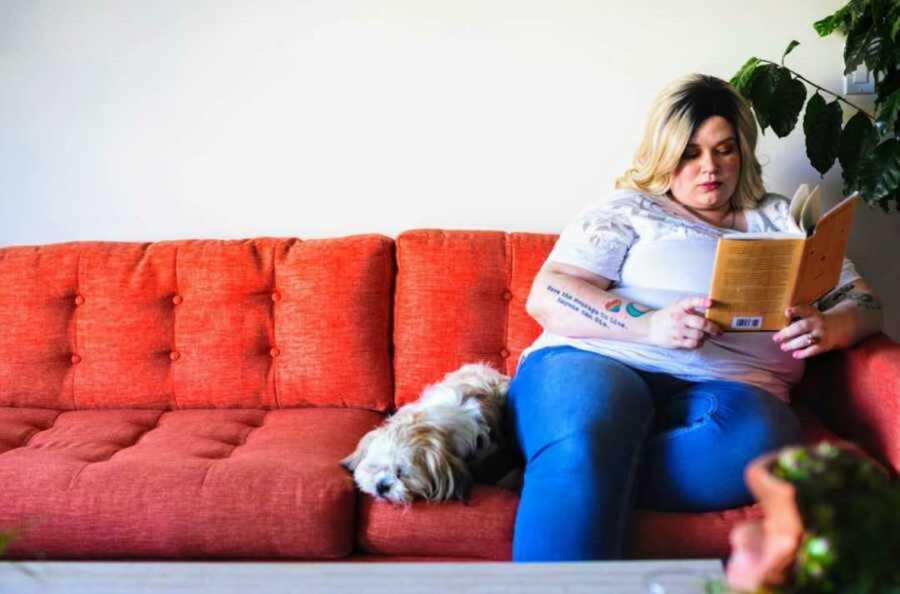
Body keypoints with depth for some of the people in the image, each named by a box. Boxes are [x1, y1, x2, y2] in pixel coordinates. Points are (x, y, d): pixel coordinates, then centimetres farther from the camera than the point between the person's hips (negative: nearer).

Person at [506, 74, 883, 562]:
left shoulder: (782, 220, 26)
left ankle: (560, 481, -29)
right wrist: (648, 324, -15)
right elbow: (546, 297, 3)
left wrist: (829, 328, -5)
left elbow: (864, 304, 22)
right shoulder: (626, 209, 16)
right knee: (584, 443, -38)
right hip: (598, 363, -2)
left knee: (757, 439, -35)